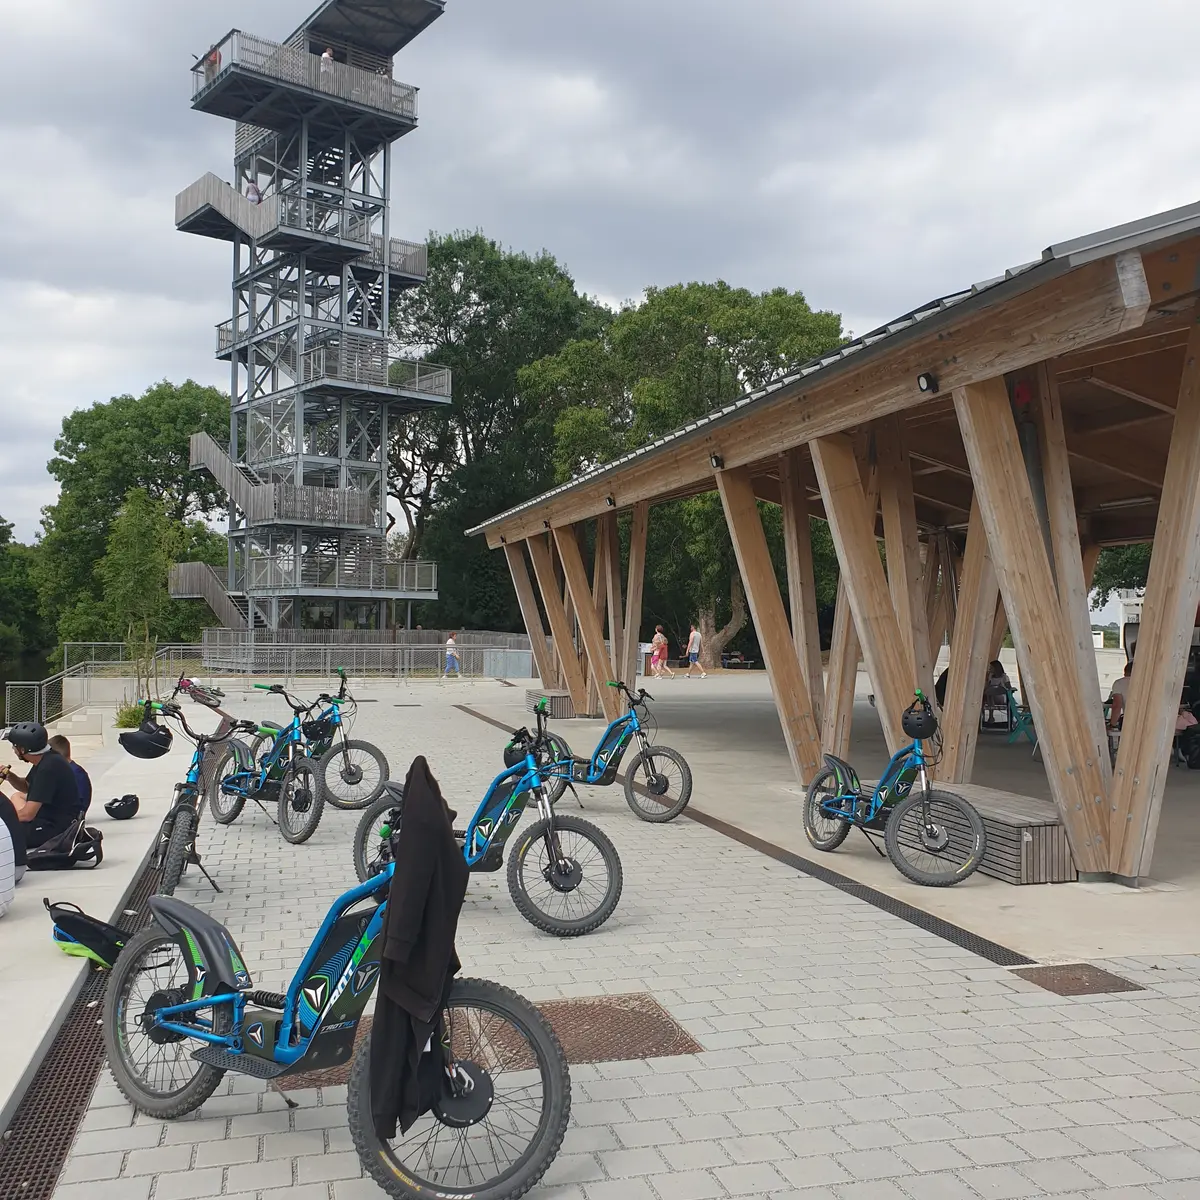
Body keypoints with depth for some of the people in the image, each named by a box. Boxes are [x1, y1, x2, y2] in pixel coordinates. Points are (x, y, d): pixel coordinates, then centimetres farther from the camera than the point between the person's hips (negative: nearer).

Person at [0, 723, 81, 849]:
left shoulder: (48, 768, -26)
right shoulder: (45, 759, 3)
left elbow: (26, 814, -25)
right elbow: (27, 787, 21)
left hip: (54, 828, -10)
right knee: (16, 796, 30)